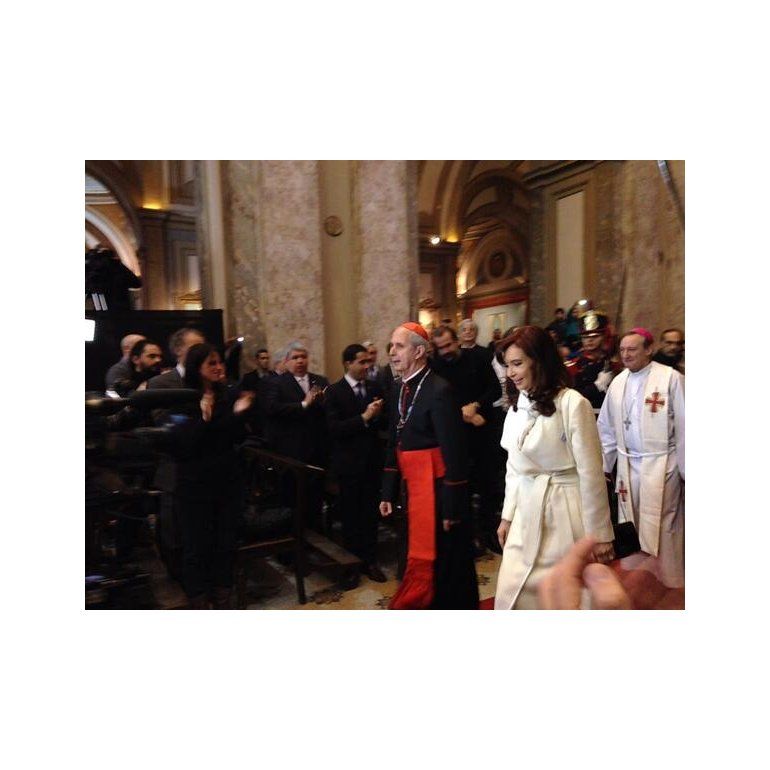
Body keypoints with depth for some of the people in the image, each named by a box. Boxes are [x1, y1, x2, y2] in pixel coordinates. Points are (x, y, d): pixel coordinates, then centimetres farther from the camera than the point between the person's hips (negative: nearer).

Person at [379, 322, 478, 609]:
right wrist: (388, 493, 10)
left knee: (423, 563, 4)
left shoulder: (438, 390, -18)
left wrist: (452, 507, -16)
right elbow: (394, 442, 11)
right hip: (414, 486, 8)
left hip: (436, 487, -7)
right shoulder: (399, 387, 7)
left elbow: (454, 453, -18)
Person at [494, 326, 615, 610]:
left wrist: (599, 533, -8)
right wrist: (507, 516, 13)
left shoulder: (572, 404, -14)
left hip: (564, 516, -6)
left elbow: (590, 473, -12)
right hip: (526, 517, 6)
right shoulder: (517, 407, 8)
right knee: (512, 597, 7)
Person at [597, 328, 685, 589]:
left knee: (661, 529, 4)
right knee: (630, 527, 14)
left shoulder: (671, 378, -10)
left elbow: (683, 429, -9)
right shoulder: (618, 382, 5)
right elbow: (606, 428, 10)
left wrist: (685, 469, -7)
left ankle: (669, 584, 23)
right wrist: (602, 465, 10)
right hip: (627, 465, 5)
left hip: (661, 466, -5)